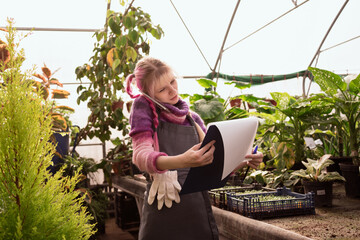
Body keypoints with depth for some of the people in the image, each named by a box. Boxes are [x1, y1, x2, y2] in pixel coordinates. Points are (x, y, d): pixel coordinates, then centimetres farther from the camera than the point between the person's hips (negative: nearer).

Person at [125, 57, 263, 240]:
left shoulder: (192, 118, 16)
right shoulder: (143, 107, 1)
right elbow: (140, 154, -14)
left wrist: (244, 161, -4)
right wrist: (181, 161, -33)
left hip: (198, 205, 5)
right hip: (164, 209, -4)